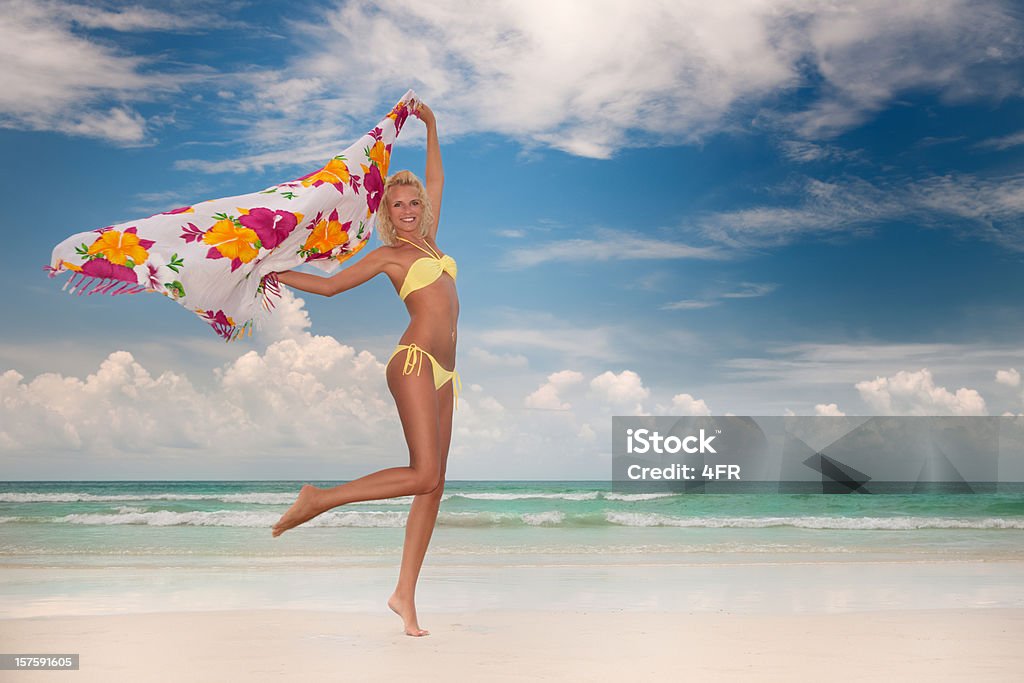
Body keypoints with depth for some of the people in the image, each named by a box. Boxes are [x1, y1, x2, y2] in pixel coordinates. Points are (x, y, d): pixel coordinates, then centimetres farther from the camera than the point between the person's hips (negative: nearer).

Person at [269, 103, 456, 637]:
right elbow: (330, 285, 15)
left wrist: (431, 128, 33)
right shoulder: (387, 255, 6)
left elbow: (435, 181, 32)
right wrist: (274, 273, 17)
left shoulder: (428, 240, 22)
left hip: (442, 373, 7)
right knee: (425, 474, -19)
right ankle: (319, 500, -6)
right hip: (415, 361, -7)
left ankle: (405, 594, 3)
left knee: (434, 485, 0)